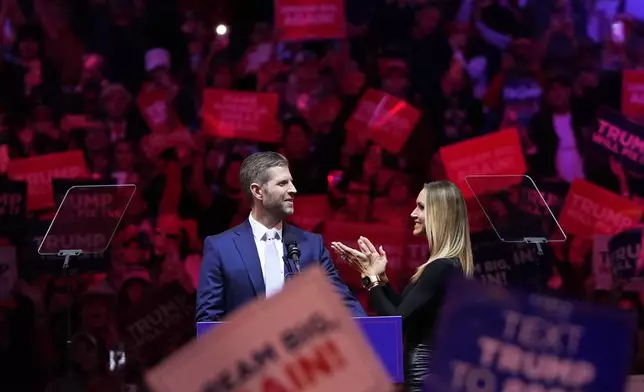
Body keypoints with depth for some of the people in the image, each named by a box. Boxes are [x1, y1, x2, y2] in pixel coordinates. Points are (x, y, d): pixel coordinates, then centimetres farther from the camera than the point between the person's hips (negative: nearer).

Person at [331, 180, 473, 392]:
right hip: (440, 370, 10)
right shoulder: (452, 265, 12)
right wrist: (380, 277, 9)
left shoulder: (440, 268, -18)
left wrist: (371, 278, -10)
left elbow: (396, 322, -18)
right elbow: (405, 311, 18)